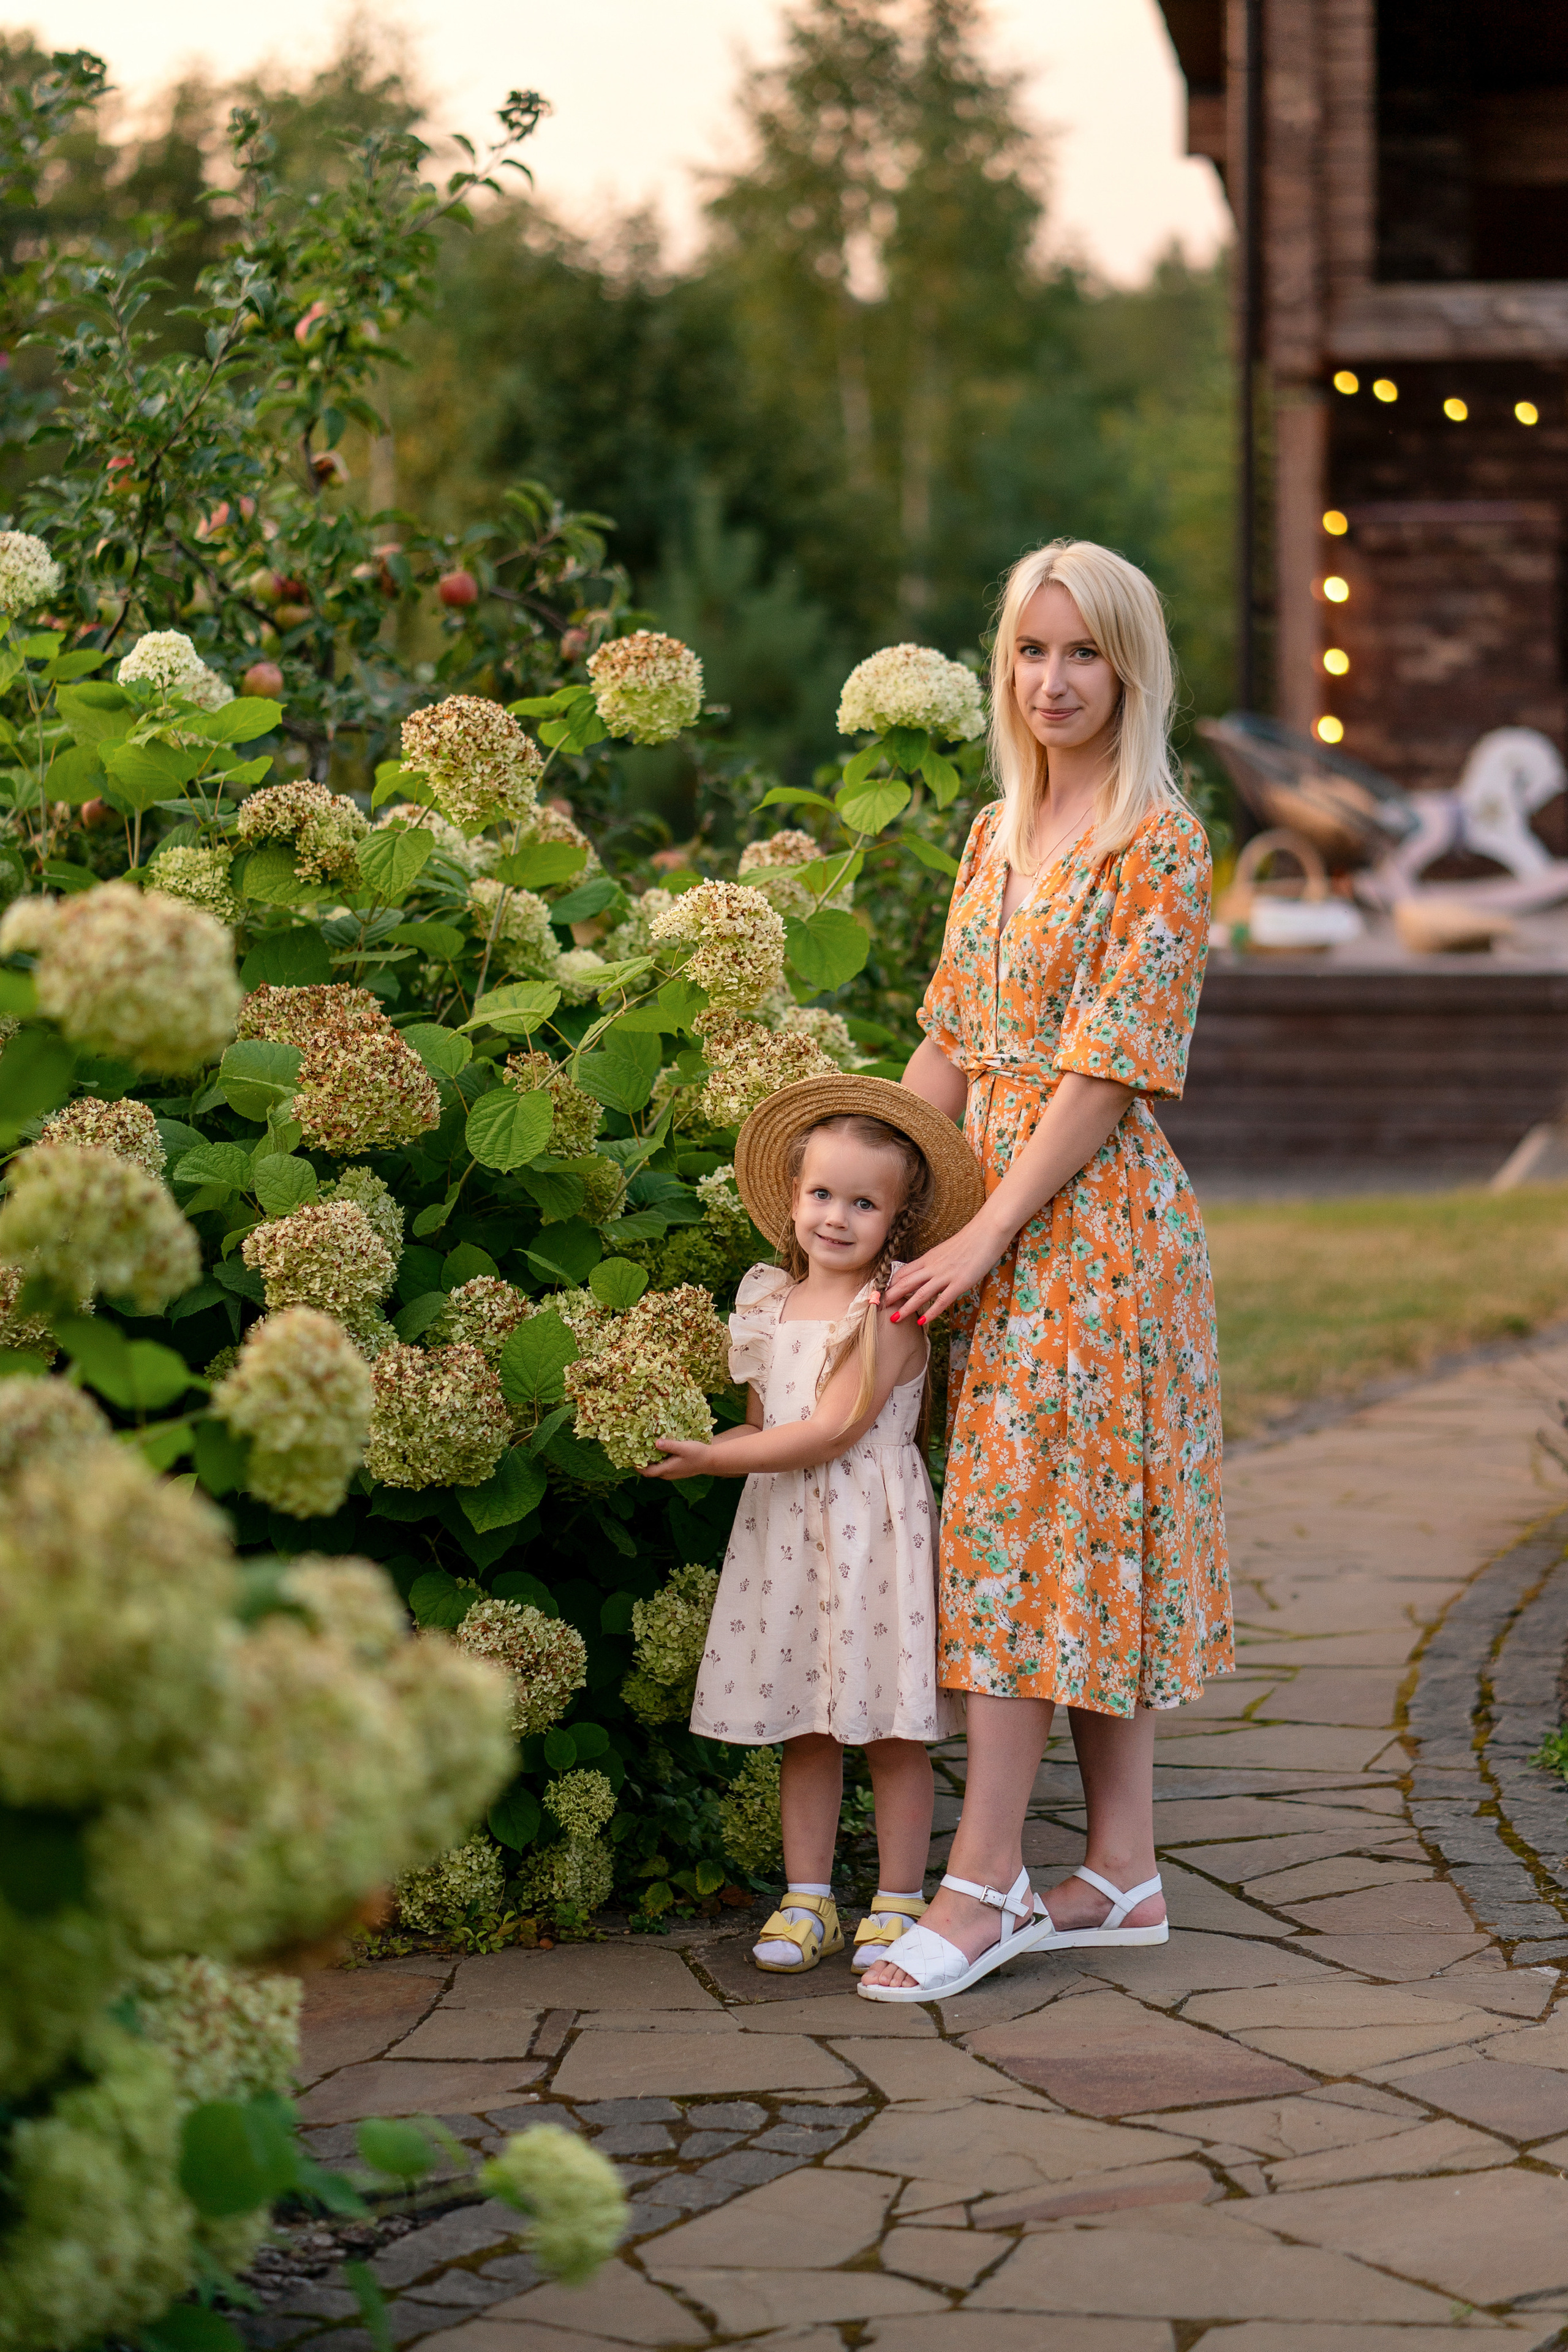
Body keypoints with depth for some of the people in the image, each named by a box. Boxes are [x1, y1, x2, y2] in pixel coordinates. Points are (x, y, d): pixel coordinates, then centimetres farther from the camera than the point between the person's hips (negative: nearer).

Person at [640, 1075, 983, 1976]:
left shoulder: (891, 1312, -11)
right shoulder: (770, 1301, 10)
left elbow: (832, 1431, -17)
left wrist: (714, 1458, -13)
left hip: (874, 1531, -6)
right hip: (784, 1531, 6)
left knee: (891, 1729, 1)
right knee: (806, 1729, 10)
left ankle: (898, 1903, 9)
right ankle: (807, 1900, 17)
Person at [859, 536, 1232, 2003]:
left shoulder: (1160, 846, -10)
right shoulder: (998, 834, 14)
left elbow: (1107, 1069, -16)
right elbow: (950, 1047, 15)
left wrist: (984, 1238, -18)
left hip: (1089, 1217, -8)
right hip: (991, 1215, 8)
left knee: (1027, 1528, -9)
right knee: (1083, 1543, 8)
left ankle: (983, 1882, -7)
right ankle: (1123, 1872, 12)